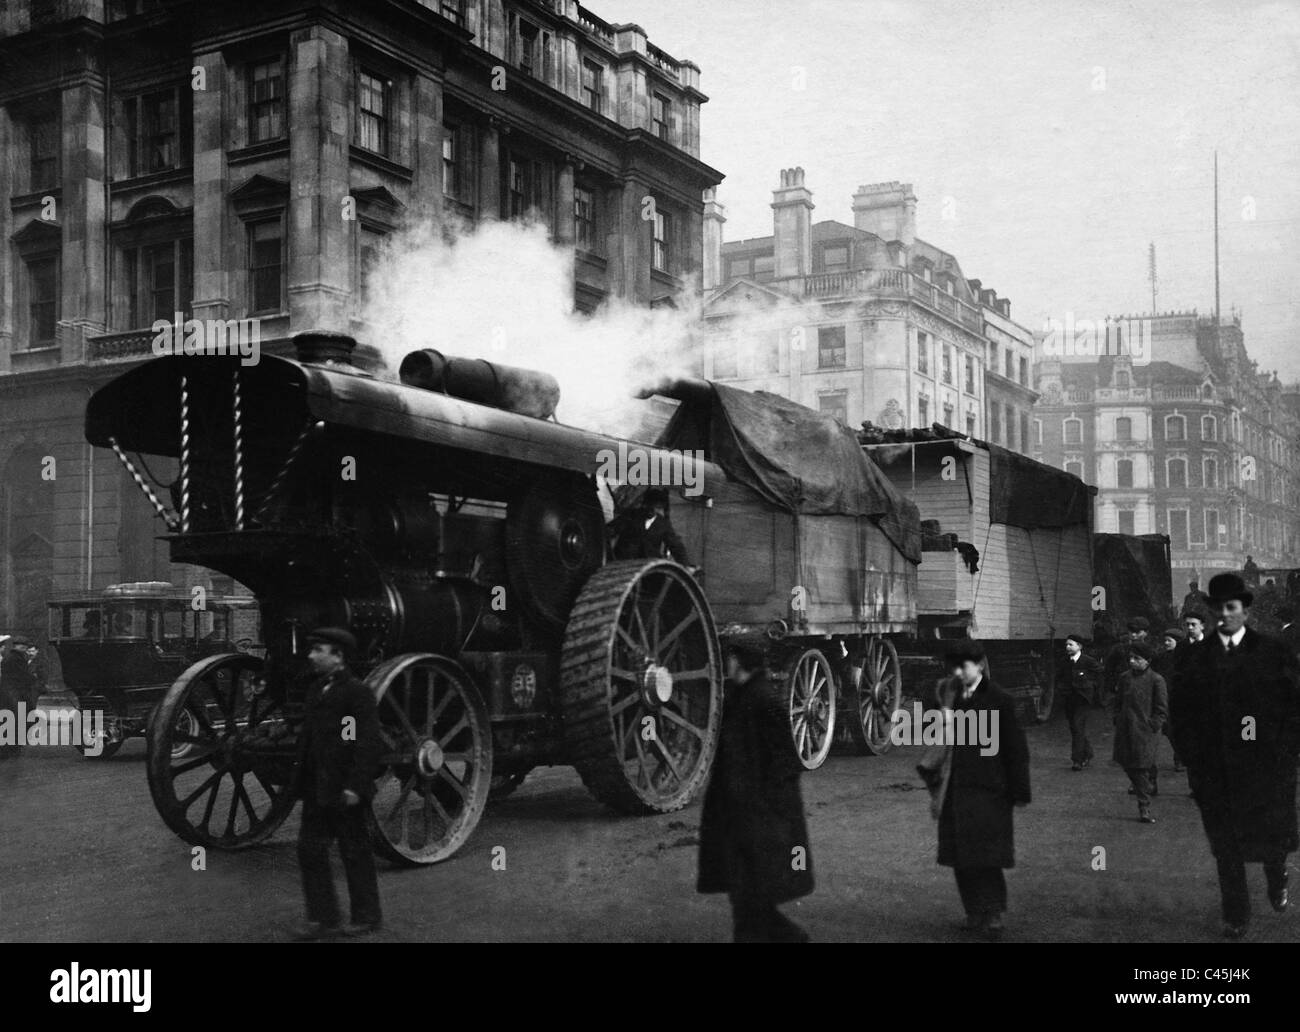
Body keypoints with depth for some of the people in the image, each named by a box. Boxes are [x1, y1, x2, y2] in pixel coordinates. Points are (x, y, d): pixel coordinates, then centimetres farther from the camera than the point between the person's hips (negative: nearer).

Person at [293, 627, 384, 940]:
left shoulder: (357, 693, -14)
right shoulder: (316, 688, 12)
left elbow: (369, 743, -18)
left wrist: (355, 786, -21)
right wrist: (302, 778, 13)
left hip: (343, 792, -8)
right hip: (316, 791, 8)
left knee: (355, 853, 4)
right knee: (310, 850, 8)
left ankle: (367, 917, 18)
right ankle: (323, 917, 18)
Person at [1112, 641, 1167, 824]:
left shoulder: (1156, 680, -6)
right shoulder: (1125, 678, 9)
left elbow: (1162, 710, -4)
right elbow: (1118, 702, 19)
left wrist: (1152, 727, -10)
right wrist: (1118, 721, 7)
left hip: (1145, 732, -5)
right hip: (1125, 731, 5)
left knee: (1142, 769, -4)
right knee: (1128, 765, 8)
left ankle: (1144, 808, 4)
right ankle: (1148, 789, 32)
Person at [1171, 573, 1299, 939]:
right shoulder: (1196, 655, 3)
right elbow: (1182, 710, 4)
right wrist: (1191, 757, -2)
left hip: (1265, 766, -1)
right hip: (1215, 769, 1)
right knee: (1226, 846, 6)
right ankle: (1235, 916, 18)